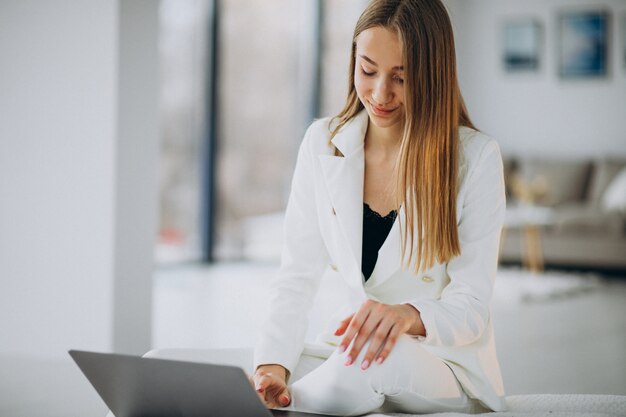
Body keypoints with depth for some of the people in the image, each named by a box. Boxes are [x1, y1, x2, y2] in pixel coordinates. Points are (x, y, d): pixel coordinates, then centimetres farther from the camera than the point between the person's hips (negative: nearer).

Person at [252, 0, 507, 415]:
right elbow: (298, 276, -2)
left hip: (451, 368, -1)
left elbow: (471, 307, -12)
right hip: (350, 351, 2)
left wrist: (407, 316, -35)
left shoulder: (476, 158, -10)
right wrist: (273, 365, -21)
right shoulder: (323, 143, 1)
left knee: (381, 359, -35)